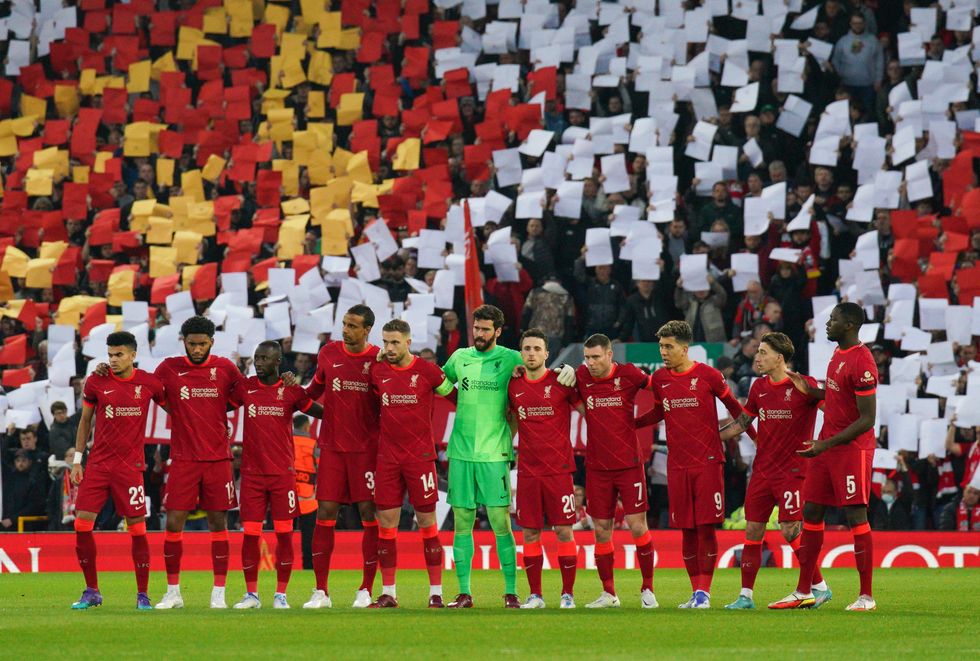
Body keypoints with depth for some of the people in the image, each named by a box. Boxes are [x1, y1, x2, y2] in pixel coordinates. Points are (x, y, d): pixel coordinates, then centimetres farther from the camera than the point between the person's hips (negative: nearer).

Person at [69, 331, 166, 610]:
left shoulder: (150, 383, -2)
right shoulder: (96, 382, 1)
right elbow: (85, 420, 11)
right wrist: (77, 460, 7)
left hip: (130, 466, -1)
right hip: (97, 464, 1)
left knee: (137, 528, -3)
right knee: (82, 524, -6)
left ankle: (142, 595, 8)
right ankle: (92, 591, 7)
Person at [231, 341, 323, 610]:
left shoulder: (291, 391, 1)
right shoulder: (245, 387, 5)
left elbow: (322, 413, 9)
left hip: (283, 473, -1)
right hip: (252, 473, 1)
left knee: (284, 533, -1)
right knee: (250, 534, -1)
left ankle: (281, 595, 6)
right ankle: (251, 594, 8)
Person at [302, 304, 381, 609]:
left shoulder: (378, 359, -1)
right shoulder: (329, 353, 7)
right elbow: (314, 391, 19)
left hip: (366, 447, -2)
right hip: (332, 445, 2)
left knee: (370, 513, -2)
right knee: (325, 513, -1)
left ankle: (366, 590, 6)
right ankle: (320, 592, 2)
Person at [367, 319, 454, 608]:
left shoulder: (427, 371, -4)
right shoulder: (377, 372, 5)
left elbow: (449, 392, 11)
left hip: (420, 456, -3)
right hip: (387, 458, 3)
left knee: (427, 523, 0)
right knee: (386, 524, 1)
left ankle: (436, 592, 4)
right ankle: (388, 593, 7)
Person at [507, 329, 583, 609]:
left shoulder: (561, 382, -3)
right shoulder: (514, 386, 7)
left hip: (558, 468, -3)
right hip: (527, 470, 3)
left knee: (564, 531, -2)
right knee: (530, 533, 4)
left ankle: (568, 594, 5)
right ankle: (534, 595, 11)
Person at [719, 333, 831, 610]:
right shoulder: (759, 387, 10)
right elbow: (742, 423, 20)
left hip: (792, 470, -6)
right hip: (762, 470, 6)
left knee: (791, 531, -11)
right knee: (752, 531, 4)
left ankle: (820, 587, 4)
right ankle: (745, 595, 9)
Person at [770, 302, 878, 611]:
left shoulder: (861, 362, -18)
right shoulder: (838, 354, 12)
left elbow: (867, 420, -19)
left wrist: (826, 444, -20)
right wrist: (810, 391, 13)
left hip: (852, 448, -10)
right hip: (826, 445, 10)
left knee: (856, 516, -7)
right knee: (811, 513, 9)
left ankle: (866, 596, -3)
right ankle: (803, 592, 16)